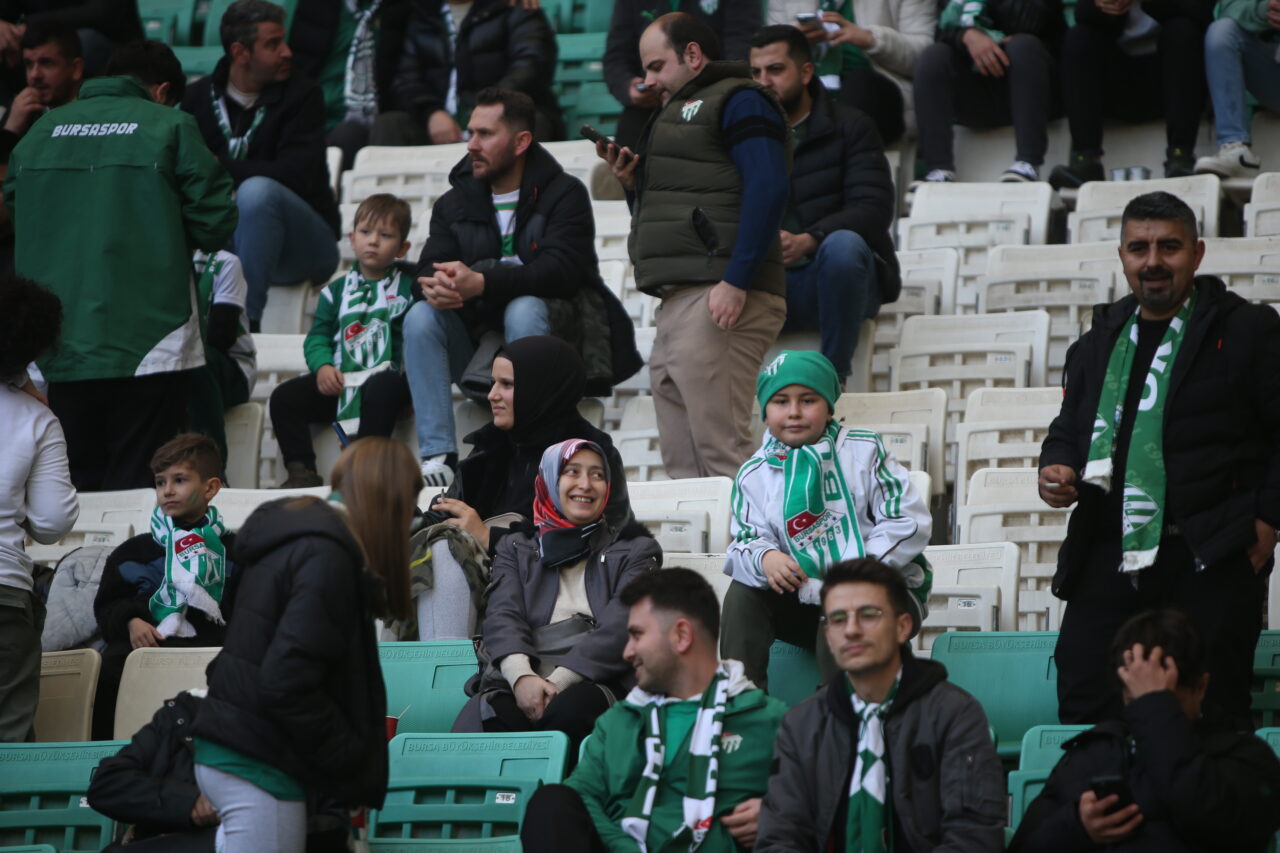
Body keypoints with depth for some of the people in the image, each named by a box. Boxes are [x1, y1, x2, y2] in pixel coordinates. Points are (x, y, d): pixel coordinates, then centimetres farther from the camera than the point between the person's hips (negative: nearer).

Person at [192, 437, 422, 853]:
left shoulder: (296, 529, 14)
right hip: (261, 761, -10)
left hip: (235, 746, 10)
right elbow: (287, 682, -22)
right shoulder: (328, 554, -15)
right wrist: (352, 759, -12)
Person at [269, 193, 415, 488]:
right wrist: (322, 366, -7)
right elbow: (318, 336, 14)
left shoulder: (408, 287, 9)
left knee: (381, 389, -39)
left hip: (387, 374, -4)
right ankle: (301, 472, -17)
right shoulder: (337, 290, 18)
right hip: (338, 381, 4)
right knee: (284, 397, -13)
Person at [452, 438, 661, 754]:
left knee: (570, 708, -40)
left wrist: (560, 681, -15)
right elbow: (502, 618, 8)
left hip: (593, 682, -1)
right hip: (516, 684, 1)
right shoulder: (516, 549, 28)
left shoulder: (635, 550, 21)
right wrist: (521, 677, -16)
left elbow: (621, 625, 2)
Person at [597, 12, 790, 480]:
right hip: (678, 300, 10)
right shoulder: (679, 111, 29)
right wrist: (634, 184, 13)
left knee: (721, 453, -16)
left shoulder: (738, 101, -2)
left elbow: (767, 190, -16)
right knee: (684, 467, 5)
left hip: (718, 297, -10)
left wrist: (735, 283, -23)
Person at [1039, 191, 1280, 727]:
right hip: (1108, 557, 5)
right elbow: (1070, 429, 28)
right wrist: (1056, 467, 6)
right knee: (1082, 701, -4)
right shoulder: (1098, 343, 18)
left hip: (1209, 564, -5)